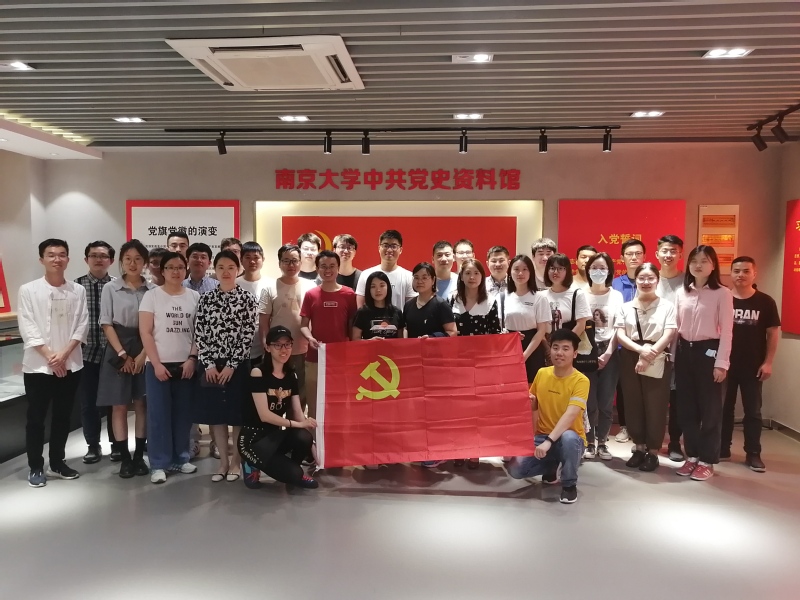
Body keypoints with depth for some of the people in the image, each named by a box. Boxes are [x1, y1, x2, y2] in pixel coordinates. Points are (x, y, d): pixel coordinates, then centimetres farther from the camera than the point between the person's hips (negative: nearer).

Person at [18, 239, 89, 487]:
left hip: (70, 364, 2)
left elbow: (82, 326, 0)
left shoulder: (78, 291, 3)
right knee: (36, 418, 5)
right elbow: (28, 329, -7)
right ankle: (35, 467, 17)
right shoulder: (28, 290, -2)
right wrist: (50, 356, -14)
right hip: (38, 365, -2)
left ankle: (57, 463, 25)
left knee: (63, 416, 12)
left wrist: (64, 354, -11)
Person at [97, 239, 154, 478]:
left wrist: (143, 354, -8)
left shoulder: (152, 289, 1)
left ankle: (139, 456, 14)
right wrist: (123, 354, -10)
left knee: (142, 404, 6)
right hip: (118, 349, -1)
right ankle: (125, 458, 10)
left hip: (145, 350, 1)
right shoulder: (111, 288, 0)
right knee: (119, 405, 1)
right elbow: (106, 324, -2)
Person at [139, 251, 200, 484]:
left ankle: (180, 458, 21)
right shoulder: (152, 295, 0)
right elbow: (145, 333, -4)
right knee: (159, 415, -1)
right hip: (158, 364, -2)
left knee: (183, 414, 7)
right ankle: (159, 464, 8)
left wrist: (192, 359, -4)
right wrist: (156, 364, -10)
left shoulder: (194, 297, 6)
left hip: (186, 365, 2)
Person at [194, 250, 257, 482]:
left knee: (238, 413, 4)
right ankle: (223, 461, 20)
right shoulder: (206, 299, 5)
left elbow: (248, 335, -7)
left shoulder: (247, 298, -3)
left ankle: (236, 460, 17)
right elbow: (199, 334, 2)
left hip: (238, 364, -3)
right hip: (211, 364, 3)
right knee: (215, 412, 8)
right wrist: (209, 364, -7)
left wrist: (231, 365, -11)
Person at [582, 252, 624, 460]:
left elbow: (619, 328, 1)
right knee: (589, 400, -1)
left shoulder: (616, 296, 5)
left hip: (609, 352, 1)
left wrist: (608, 353, -8)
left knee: (606, 401, 2)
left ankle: (602, 442, 16)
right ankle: (590, 442, 12)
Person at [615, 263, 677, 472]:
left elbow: (668, 335, -7)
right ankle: (639, 447, 20)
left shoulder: (667, 306, 3)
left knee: (655, 405, 0)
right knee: (633, 404, 7)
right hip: (630, 360, 3)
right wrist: (640, 349, -16)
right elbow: (620, 335, 0)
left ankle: (653, 451, 12)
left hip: (658, 362, -3)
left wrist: (648, 356, -16)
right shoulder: (626, 307, 10)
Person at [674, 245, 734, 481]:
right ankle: (692, 455, 22)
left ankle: (707, 460, 14)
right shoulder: (681, 292, 8)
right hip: (684, 351, 5)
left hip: (708, 351, -5)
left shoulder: (722, 293, -6)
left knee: (710, 408, 4)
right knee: (686, 407, 10)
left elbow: (726, 331, -8)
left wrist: (721, 363, -12)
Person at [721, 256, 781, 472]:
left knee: (753, 410, 7)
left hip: (753, 366, -1)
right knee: (724, 408, 10)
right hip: (726, 364, 1)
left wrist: (768, 362, -5)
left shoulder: (765, 302, -3)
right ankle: (722, 449, 21)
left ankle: (753, 454, 16)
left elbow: (773, 332, 0)